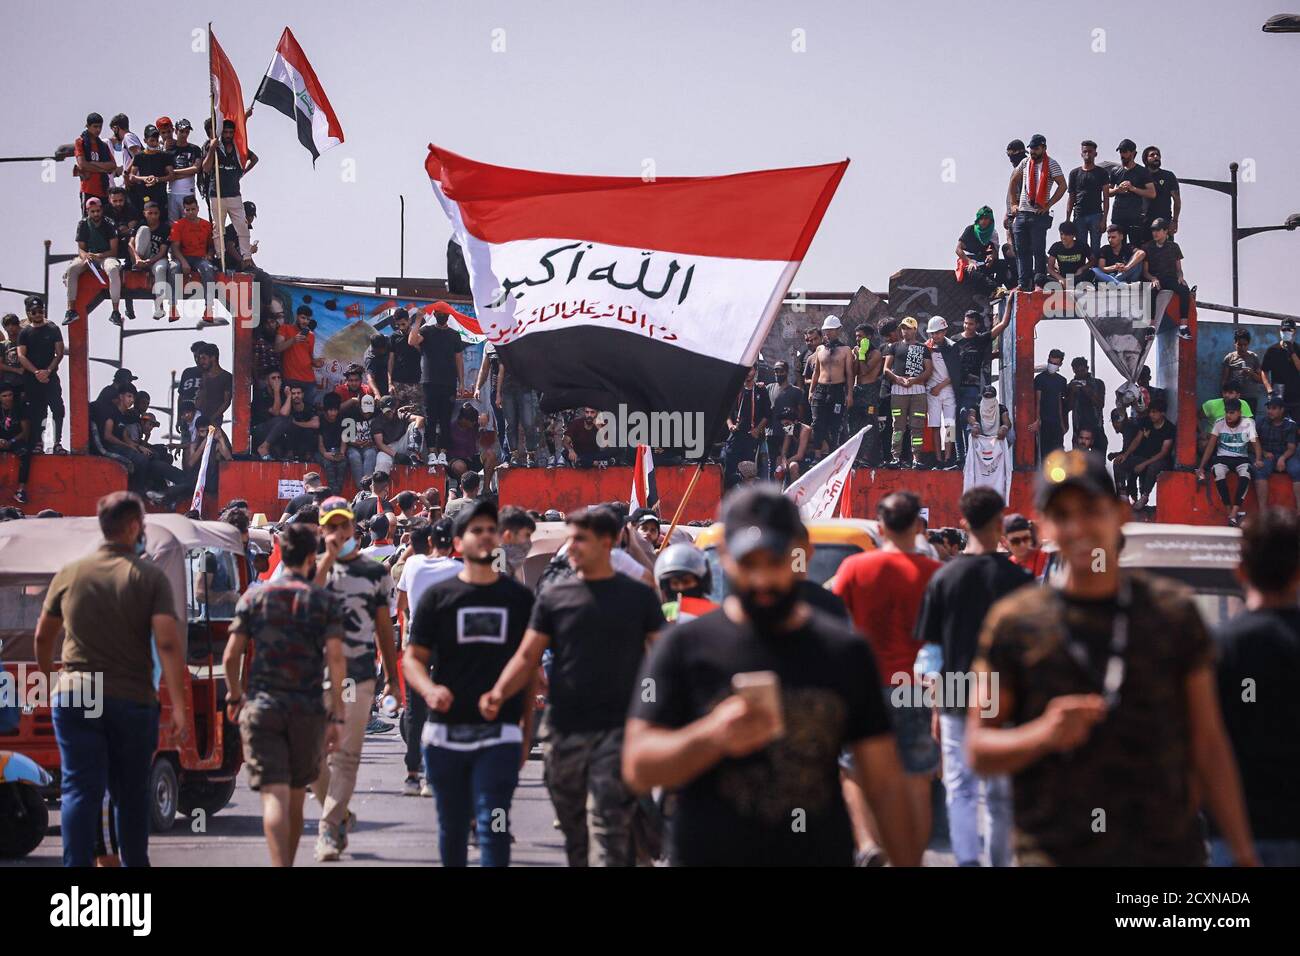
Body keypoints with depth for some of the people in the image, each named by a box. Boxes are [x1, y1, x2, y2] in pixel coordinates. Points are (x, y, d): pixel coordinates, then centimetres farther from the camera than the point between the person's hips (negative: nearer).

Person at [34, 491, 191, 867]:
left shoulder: (70, 574, 4)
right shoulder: (150, 576, -4)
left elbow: (43, 636, 15)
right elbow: (168, 643, -14)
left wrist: (49, 675, 34)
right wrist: (179, 710, -14)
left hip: (75, 696, 1)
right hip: (133, 701, -1)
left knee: (80, 790, -2)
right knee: (131, 794, 13)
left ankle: (77, 865, -12)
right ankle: (134, 864, 22)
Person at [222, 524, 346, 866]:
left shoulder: (253, 597, 3)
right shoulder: (326, 601, 0)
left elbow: (231, 655, 1)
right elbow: (335, 659, -8)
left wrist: (234, 697, 18)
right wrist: (336, 715, -6)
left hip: (261, 707, -1)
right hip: (308, 709, 1)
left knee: (274, 795, -8)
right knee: (296, 794, 17)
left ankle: (280, 865, -24)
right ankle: (288, 861, 29)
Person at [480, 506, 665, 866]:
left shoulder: (638, 596, 4)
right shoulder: (554, 597, 8)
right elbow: (528, 656, 4)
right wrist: (499, 693, -14)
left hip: (618, 729, -3)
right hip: (565, 733, 3)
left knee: (608, 827, -13)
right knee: (574, 831, 12)